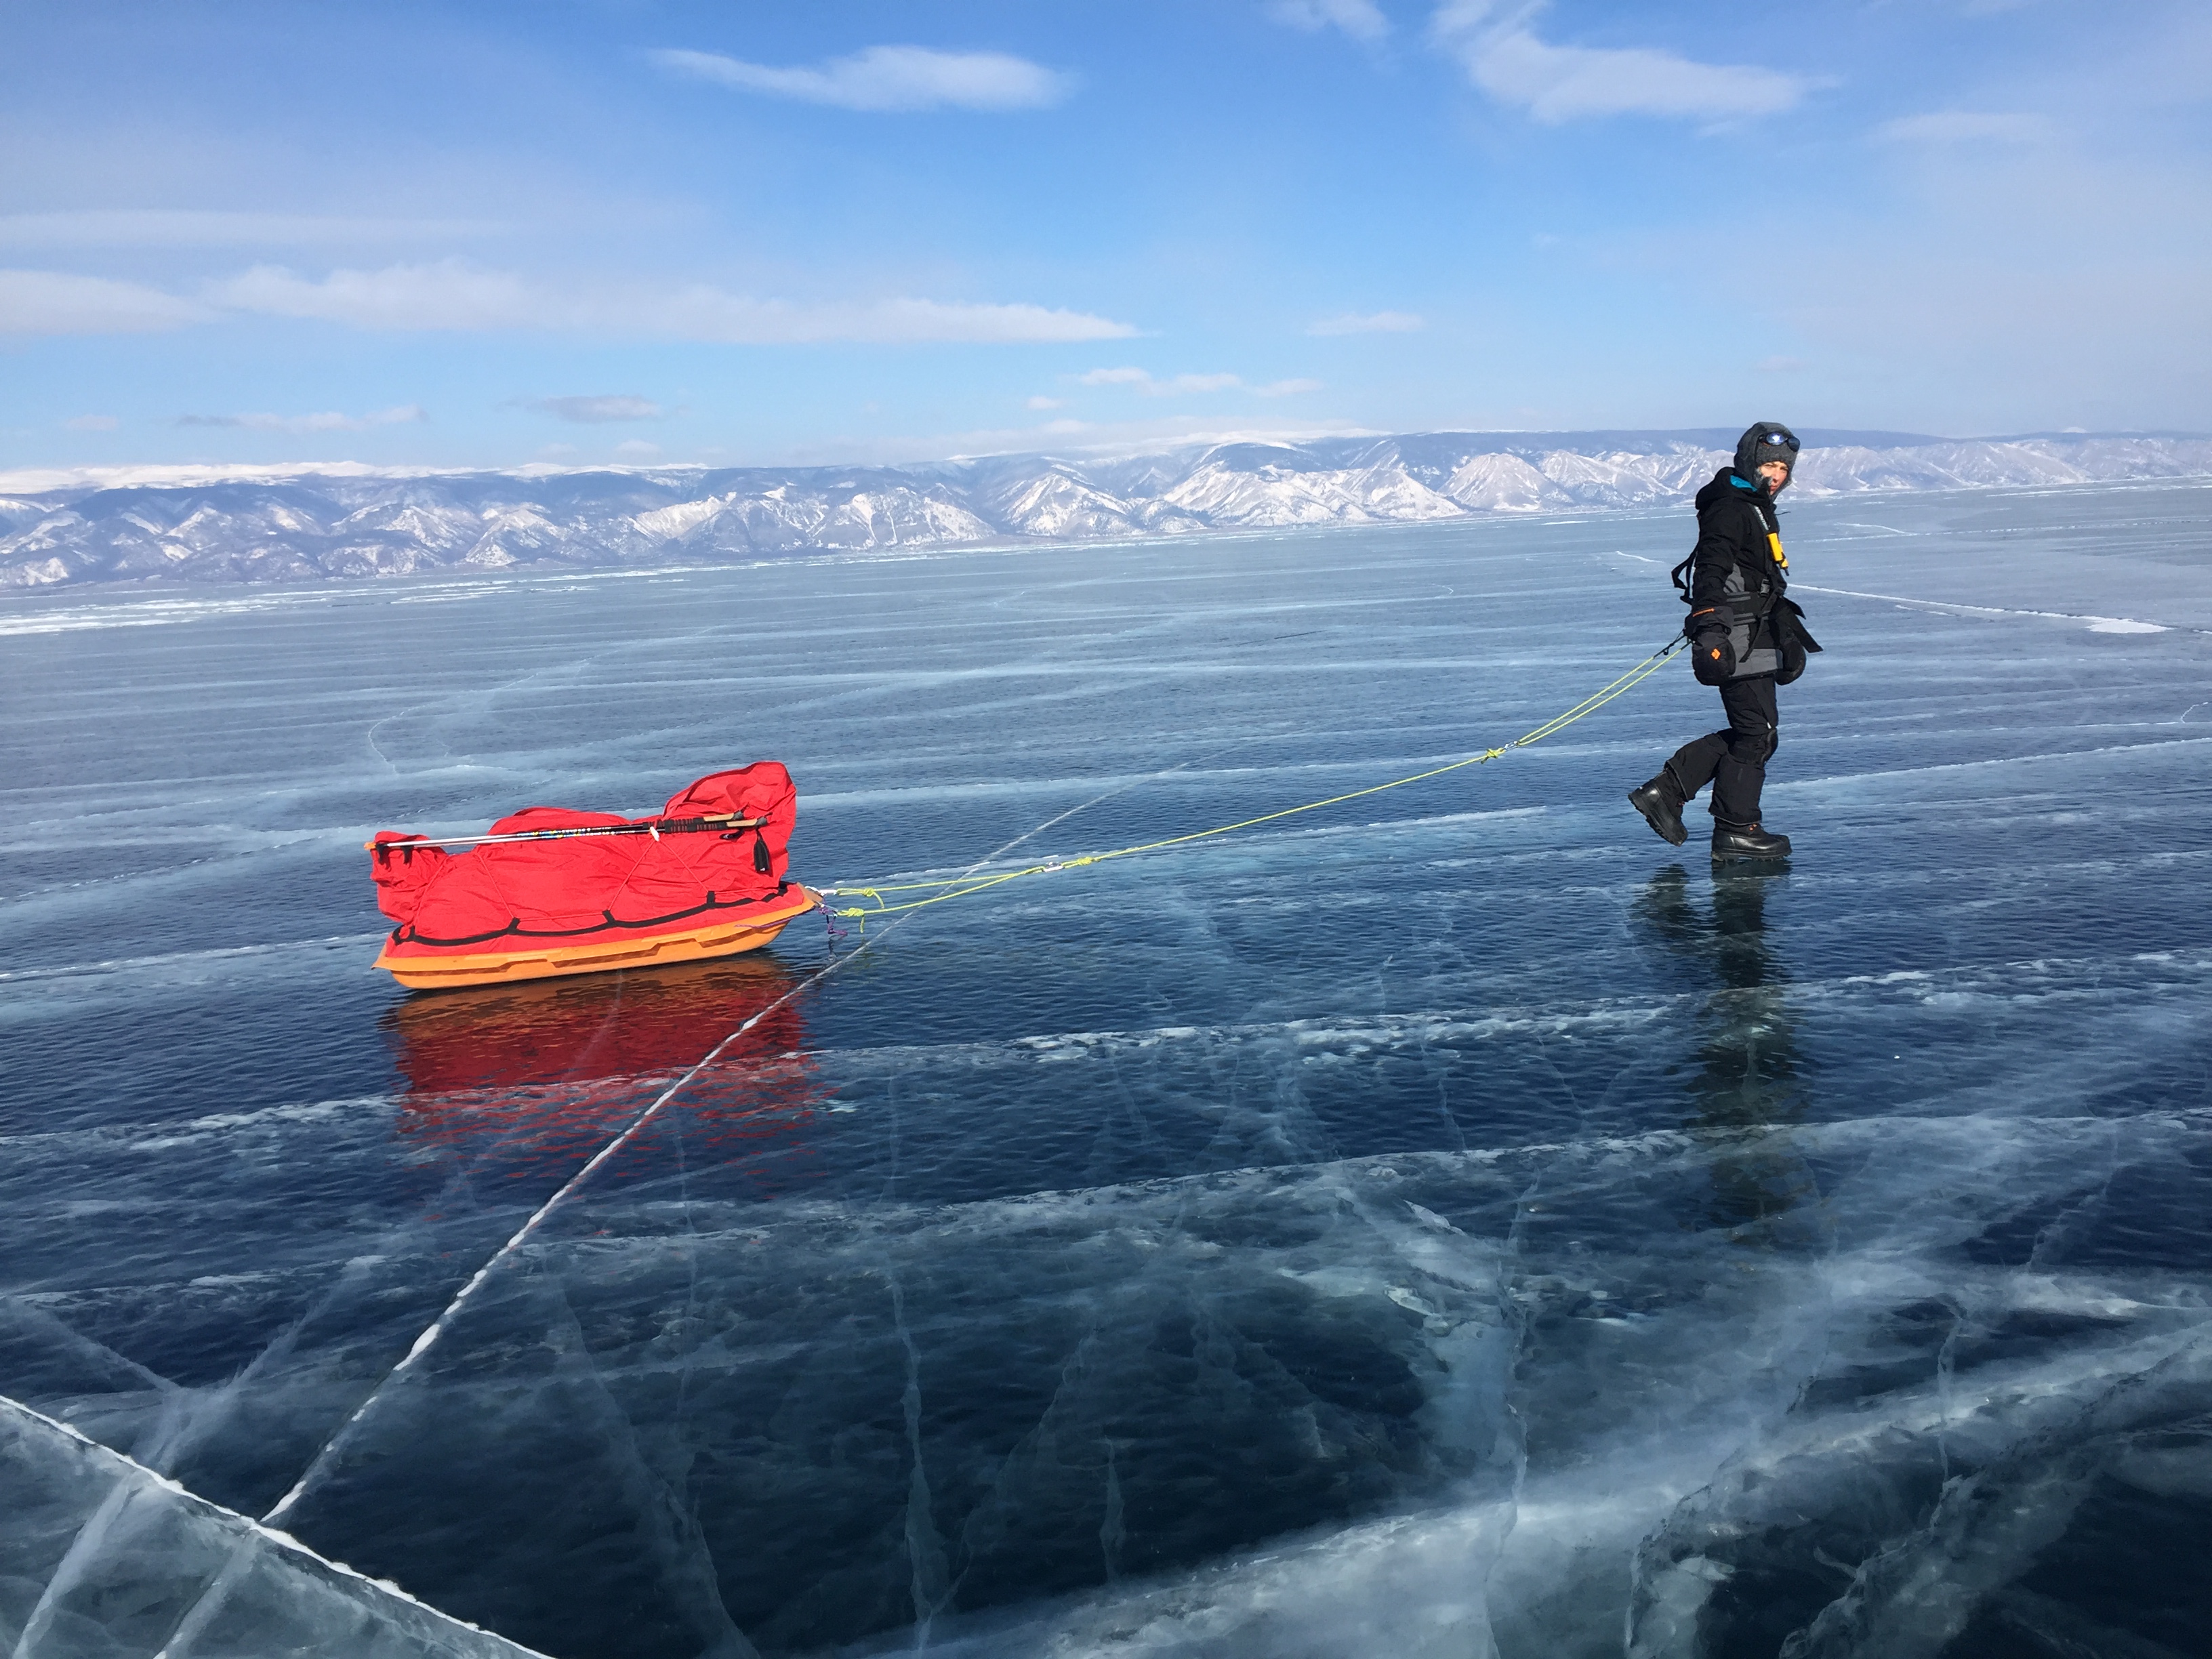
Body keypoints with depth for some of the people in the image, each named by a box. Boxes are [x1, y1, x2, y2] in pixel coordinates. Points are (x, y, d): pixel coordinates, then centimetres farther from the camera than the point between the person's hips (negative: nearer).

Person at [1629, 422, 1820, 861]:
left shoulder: (1759, 511, 22)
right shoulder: (1729, 508, -10)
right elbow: (1710, 571, -22)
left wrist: (1789, 636, 33)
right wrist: (1709, 627, -33)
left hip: (1754, 639, 10)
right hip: (1737, 640, -10)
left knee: (1751, 733, 13)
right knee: (1757, 734, -5)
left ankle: (1665, 791, 12)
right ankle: (1736, 831, 4)